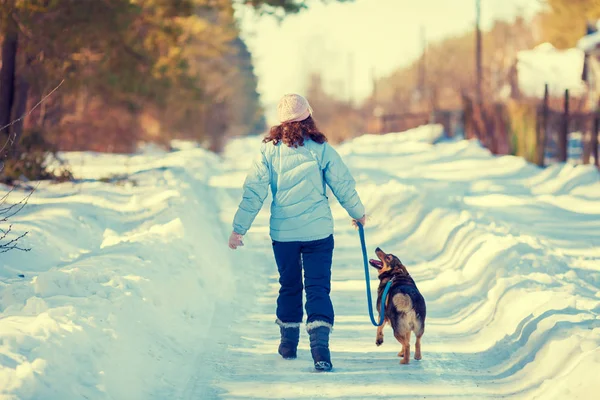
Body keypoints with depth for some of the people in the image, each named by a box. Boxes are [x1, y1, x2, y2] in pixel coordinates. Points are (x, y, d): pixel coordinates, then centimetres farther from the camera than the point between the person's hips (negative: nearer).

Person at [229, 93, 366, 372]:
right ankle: (320, 345, -15)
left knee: (289, 286, 18)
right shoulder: (321, 149, -5)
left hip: (283, 231, 1)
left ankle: (288, 342, 28)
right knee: (318, 287, 0)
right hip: (318, 230, -1)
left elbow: (253, 192, -5)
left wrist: (239, 228, 1)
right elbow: (343, 185, 2)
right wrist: (358, 213, 19)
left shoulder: (270, 150, -4)